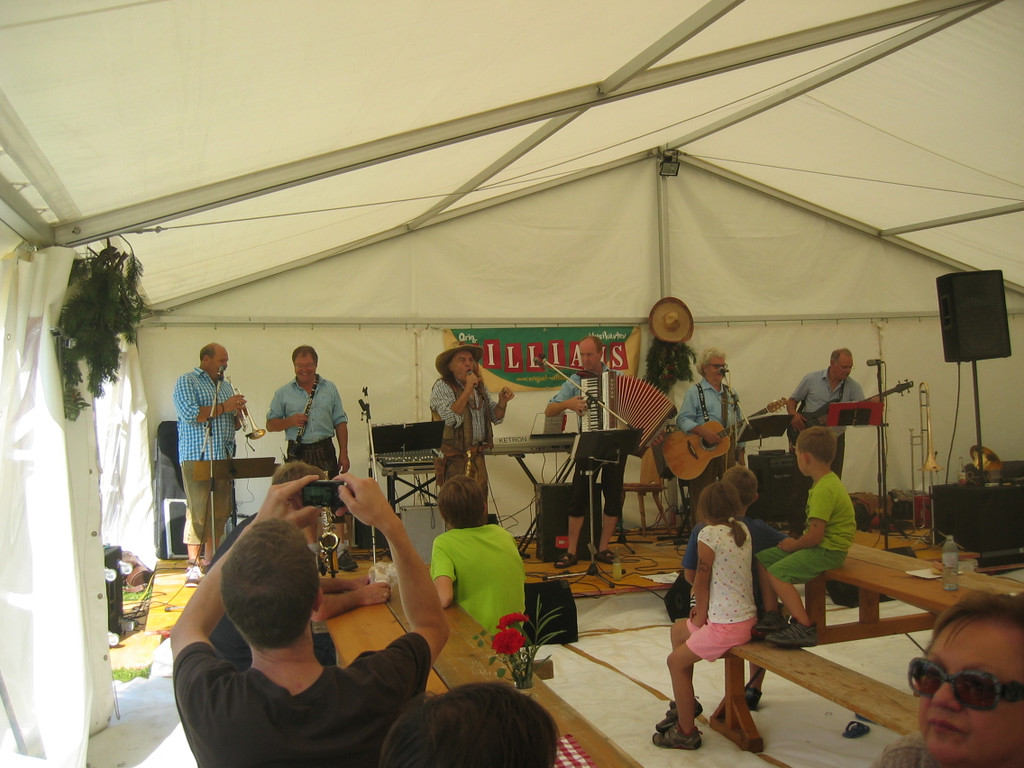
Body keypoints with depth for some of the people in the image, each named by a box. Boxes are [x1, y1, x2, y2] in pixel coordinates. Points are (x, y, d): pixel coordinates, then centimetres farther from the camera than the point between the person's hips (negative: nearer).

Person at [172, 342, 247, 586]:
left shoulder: (225, 385, 21)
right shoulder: (186, 382, 1)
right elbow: (189, 414, -16)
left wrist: (238, 414, 1)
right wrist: (223, 407, -13)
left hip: (223, 458, 6)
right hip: (197, 457, -6)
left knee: (220, 512, 5)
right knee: (197, 512, -7)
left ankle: (211, 562, 13)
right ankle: (194, 566, -1)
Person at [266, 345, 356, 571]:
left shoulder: (329, 389, 8)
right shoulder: (283, 393, 6)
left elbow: (340, 423, 8)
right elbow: (270, 425, 6)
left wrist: (344, 453, 2)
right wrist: (290, 421, -13)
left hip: (325, 451, 0)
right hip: (298, 453, 0)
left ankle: (342, 550, 2)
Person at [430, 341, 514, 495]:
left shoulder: (480, 386, 13)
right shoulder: (442, 387, -6)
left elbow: (495, 418, 14)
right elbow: (450, 418, -20)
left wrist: (502, 401, -6)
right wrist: (467, 390, -20)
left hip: (478, 457, 6)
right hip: (455, 460, -6)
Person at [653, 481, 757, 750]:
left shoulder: (709, 534, -18)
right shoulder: (743, 530, 5)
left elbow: (701, 580, -10)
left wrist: (701, 615, 4)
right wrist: (704, 608, 10)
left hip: (726, 625, -9)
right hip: (746, 615, 9)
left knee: (676, 661, 5)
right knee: (678, 630, 24)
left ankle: (686, 731, 13)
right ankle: (685, 705, 35)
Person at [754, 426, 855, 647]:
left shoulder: (824, 490, -22)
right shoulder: (828, 481, 12)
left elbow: (814, 536, -25)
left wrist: (793, 545, -8)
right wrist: (795, 543, 7)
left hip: (828, 551, -11)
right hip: (821, 546, 11)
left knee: (777, 572, -23)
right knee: (762, 559, 7)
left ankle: (804, 627, -17)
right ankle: (772, 616, 12)